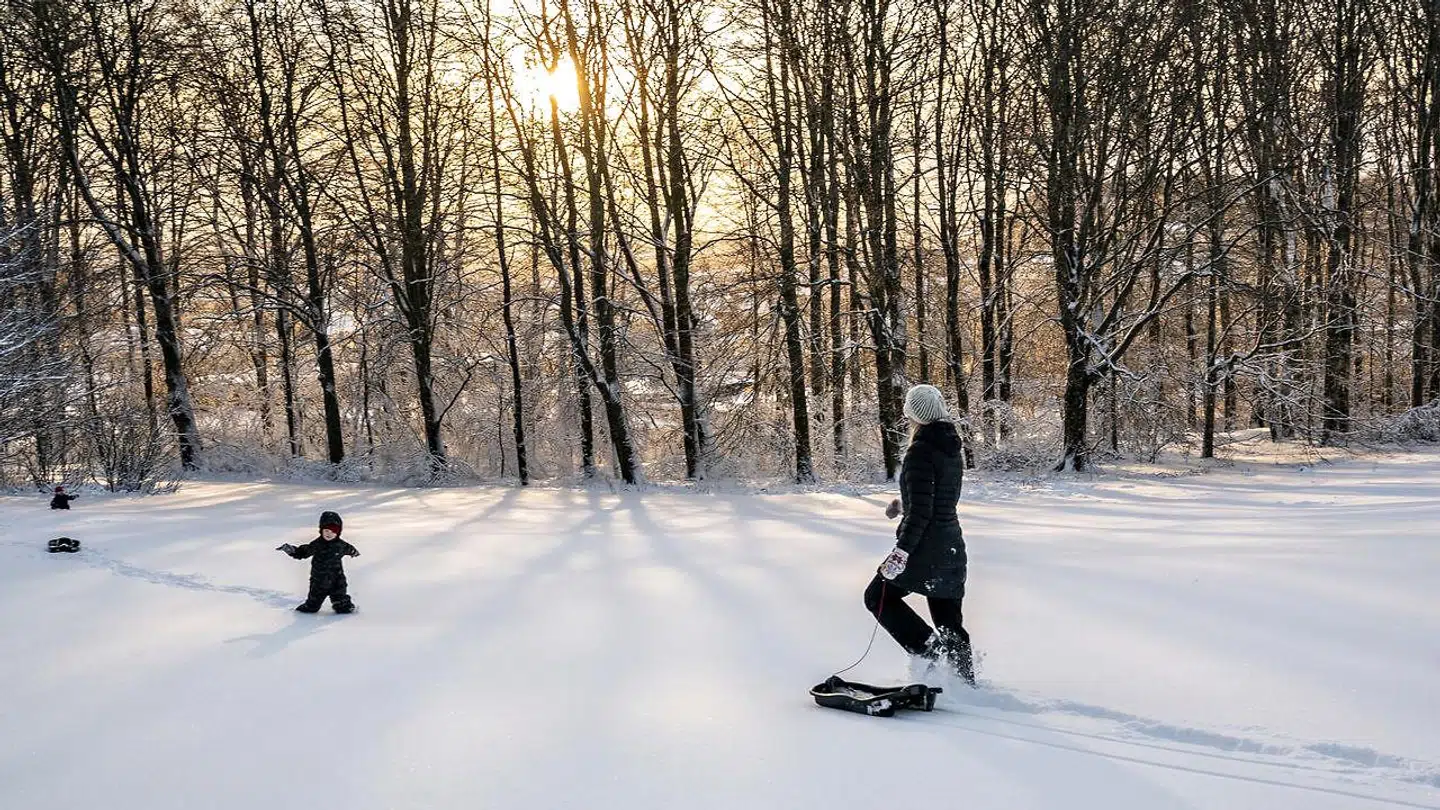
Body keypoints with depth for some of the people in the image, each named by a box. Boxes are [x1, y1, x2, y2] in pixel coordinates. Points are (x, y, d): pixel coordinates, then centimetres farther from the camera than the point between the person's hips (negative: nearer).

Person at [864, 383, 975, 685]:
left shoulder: (921, 451, -16)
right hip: (952, 545, 8)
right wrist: (903, 504, 34)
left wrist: (900, 552, -23)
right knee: (949, 621, 14)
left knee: (878, 596, 7)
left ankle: (929, 652, -5)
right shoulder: (950, 447, 9)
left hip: (924, 546, -8)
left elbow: (921, 511, -22)